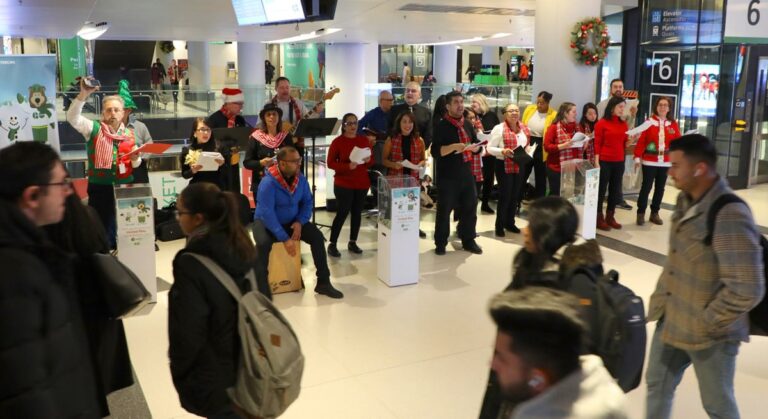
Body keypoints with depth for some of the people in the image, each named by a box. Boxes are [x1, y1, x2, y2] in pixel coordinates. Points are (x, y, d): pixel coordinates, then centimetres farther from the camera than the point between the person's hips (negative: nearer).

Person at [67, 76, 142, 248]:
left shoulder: (130, 134, 8)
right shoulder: (94, 129, 0)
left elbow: (136, 165, 15)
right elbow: (72, 117, -17)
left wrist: (135, 159, -9)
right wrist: (83, 94, -28)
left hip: (125, 188, 3)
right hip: (100, 188, -3)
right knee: (103, 229, 2)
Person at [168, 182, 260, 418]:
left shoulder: (191, 263, -25)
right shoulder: (242, 246, -2)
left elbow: (188, 330, -21)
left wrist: (179, 370, -4)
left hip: (212, 374, -7)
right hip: (246, 362, 7)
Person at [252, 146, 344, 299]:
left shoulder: (301, 179, -8)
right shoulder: (268, 183, -27)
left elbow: (307, 202, 3)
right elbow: (268, 214, -30)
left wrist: (300, 222, -17)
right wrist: (285, 239, -33)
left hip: (291, 221, 5)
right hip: (265, 222, -5)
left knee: (317, 236, -12)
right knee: (263, 244, -35)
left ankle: (323, 283, -2)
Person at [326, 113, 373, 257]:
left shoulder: (364, 140, 7)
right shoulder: (337, 141, -6)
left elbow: (371, 161, 13)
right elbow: (330, 163, -8)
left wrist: (368, 160, -11)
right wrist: (348, 166, -21)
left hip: (362, 183, 5)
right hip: (343, 184, -5)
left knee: (357, 213, 9)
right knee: (342, 213, -6)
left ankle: (352, 242, 21)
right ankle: (332, 244, 3)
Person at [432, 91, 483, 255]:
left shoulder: (468, 125, 12)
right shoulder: (442, 126, -8)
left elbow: (477, 147, 17)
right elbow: (436, 151, -16)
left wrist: (474, 147, -6)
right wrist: (454, 146, -27)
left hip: (466, 173, 6)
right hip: (447, 175, -6)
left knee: (469, 207, 10)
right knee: (444, 209, 1)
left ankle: (468, 241, 23)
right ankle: (440, 243, 12)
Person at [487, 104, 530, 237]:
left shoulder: (524, 128, 7)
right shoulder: (499, 128, -12)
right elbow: (490, 148, -12)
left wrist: (527, 152, -1)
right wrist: (502, 151, -27)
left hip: (519, 166, 6)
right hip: (503, 165, -6)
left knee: (515, 195, 13)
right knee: (504, 195, -3)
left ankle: (510, 222, 28)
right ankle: (499, 226, 10)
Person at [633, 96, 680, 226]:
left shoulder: (673, 124, 6)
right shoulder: (649, 122, -4)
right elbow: (641, 141, -7)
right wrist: (637, 157, -12)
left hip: (665, 162, 3)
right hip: (649, 161, -3)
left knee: (660, 188, 9)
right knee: (646, 187, -3)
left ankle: (655, 213, 19)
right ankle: (641, 213, 7)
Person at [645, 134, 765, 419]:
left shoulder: (730, 216, -28)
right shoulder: (686, 200, 0)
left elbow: (747, 290, -29)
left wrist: (706, 323, -18)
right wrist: (661, 296, 12)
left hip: (709, 334, -7)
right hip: (671, 320, 8)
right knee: (657, 384, 22)